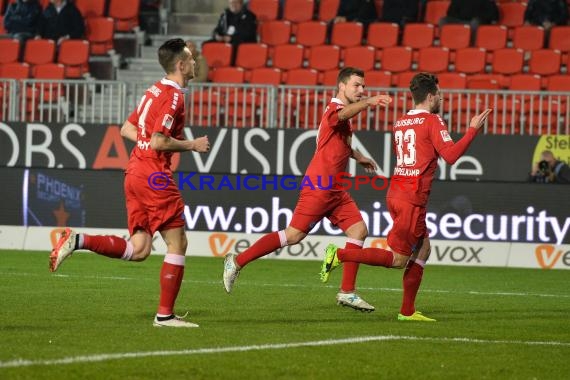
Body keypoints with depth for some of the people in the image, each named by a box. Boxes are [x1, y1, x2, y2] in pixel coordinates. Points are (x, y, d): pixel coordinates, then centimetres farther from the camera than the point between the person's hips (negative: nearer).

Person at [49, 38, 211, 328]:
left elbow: (127, 129, 21)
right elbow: (159, 142, -20)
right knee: (177, 243, -2)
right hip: (154, 175, -9)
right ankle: (165, 314, -1)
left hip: (135, 173, 9)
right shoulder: (173, 95, -12)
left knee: (139, 249, 7)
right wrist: (191, 145, -8)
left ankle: (77, 240, -5)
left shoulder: (156, 91, 16)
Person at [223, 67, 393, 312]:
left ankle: (347, 292, 5)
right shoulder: (334, 108, -12)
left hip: (335, 190, 10)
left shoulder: (343, 117, 19)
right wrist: (368, 102, -55)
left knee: (359, 230, 1)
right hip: (319, 188, -10)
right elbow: (342, 114, -40)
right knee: (294, 235, -9)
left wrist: (358, 157, 36)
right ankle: (237, 261, 1)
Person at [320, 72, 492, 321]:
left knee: (423, 248, 16)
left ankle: (407, 311, 13)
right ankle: (339, 255, -13)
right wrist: (473, 130, -9)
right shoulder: (432, 121, -8)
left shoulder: (399, 123, 14)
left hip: (395, 192, 9)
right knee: (398, 259, -4)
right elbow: (451, 155, -17)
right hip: (413, 198, -9)